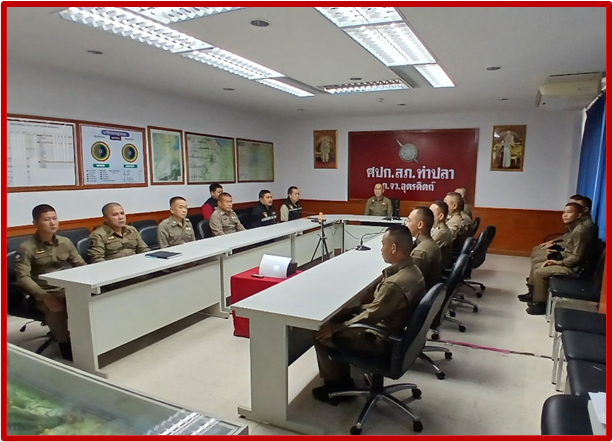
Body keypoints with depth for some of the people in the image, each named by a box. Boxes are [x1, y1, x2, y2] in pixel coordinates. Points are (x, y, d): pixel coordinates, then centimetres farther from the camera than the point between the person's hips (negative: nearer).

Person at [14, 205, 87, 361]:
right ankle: (66, 345, -9)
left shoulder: (65, 242, 8)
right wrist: (45, 297, -26)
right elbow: (23, 278, -14)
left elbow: (81, 265, 12)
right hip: (43, 293, -4)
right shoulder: (26, 248, -6)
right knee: (55, 310, -35)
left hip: (67, 289, 4)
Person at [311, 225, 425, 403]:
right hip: (397, 332, 9)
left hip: (383, 341, -9)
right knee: (336, 317, 16)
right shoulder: (410, 270, -2)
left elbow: (369, 318, -25)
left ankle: (336, 386, 19)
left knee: (322, 335, 0)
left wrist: (334, 329, -13)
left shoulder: (396, 284, -32)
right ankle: (342, 379, 23)